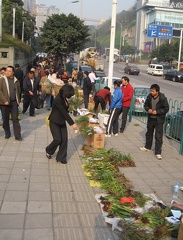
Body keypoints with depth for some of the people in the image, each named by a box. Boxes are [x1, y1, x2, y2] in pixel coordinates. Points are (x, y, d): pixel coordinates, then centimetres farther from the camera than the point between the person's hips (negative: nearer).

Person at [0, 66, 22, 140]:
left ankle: (17, 135, 2)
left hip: (14, 102, 1)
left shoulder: (16, 80, 7)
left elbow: (18, 91, 15)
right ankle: (7, 134, 22)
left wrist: (18, 100, 6)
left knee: (15, 119, 1)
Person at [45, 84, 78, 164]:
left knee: (64, 140, 2)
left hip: (62, 122, 8)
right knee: (57, 140, -6)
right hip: (54, 122, -8)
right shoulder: (58, 100, -25)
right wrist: (72, 123, -27)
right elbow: (64, 113, -27)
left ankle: (61, 157, 13)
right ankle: (48, 151, 23)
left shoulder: (64, 98, 0)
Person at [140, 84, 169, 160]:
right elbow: (146, 105, 9)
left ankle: (158, 153, 2)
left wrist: (157, 112, -22)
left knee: (159, 136, -5)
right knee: (149, 133, 22)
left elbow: (166, 109, -13)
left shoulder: (163, 98, -18)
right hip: (150, 118, 6)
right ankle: (147, 147, 42)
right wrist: (148, 109, -12)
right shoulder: (149, 97, -5)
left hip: (159, 120, -5)